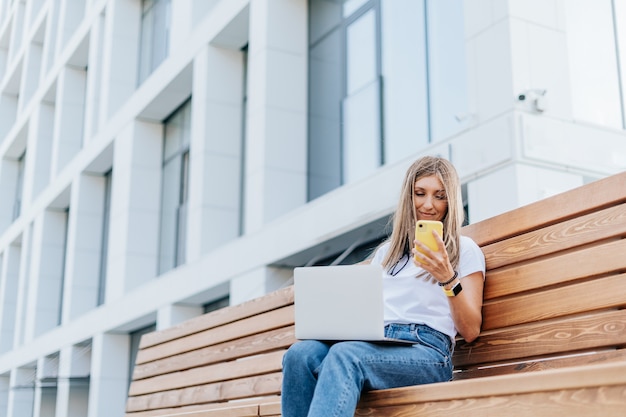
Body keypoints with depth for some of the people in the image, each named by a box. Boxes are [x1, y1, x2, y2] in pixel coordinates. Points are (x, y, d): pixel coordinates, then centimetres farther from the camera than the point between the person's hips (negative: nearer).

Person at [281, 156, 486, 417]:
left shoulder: (464, 249, 12)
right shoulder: (387, 251, 28)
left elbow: (470, 331, 4)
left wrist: (448, 279, -12)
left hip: (426, 350, -5)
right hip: (374, 343, 5)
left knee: (345, 355, -37)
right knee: (301, 354, -28)